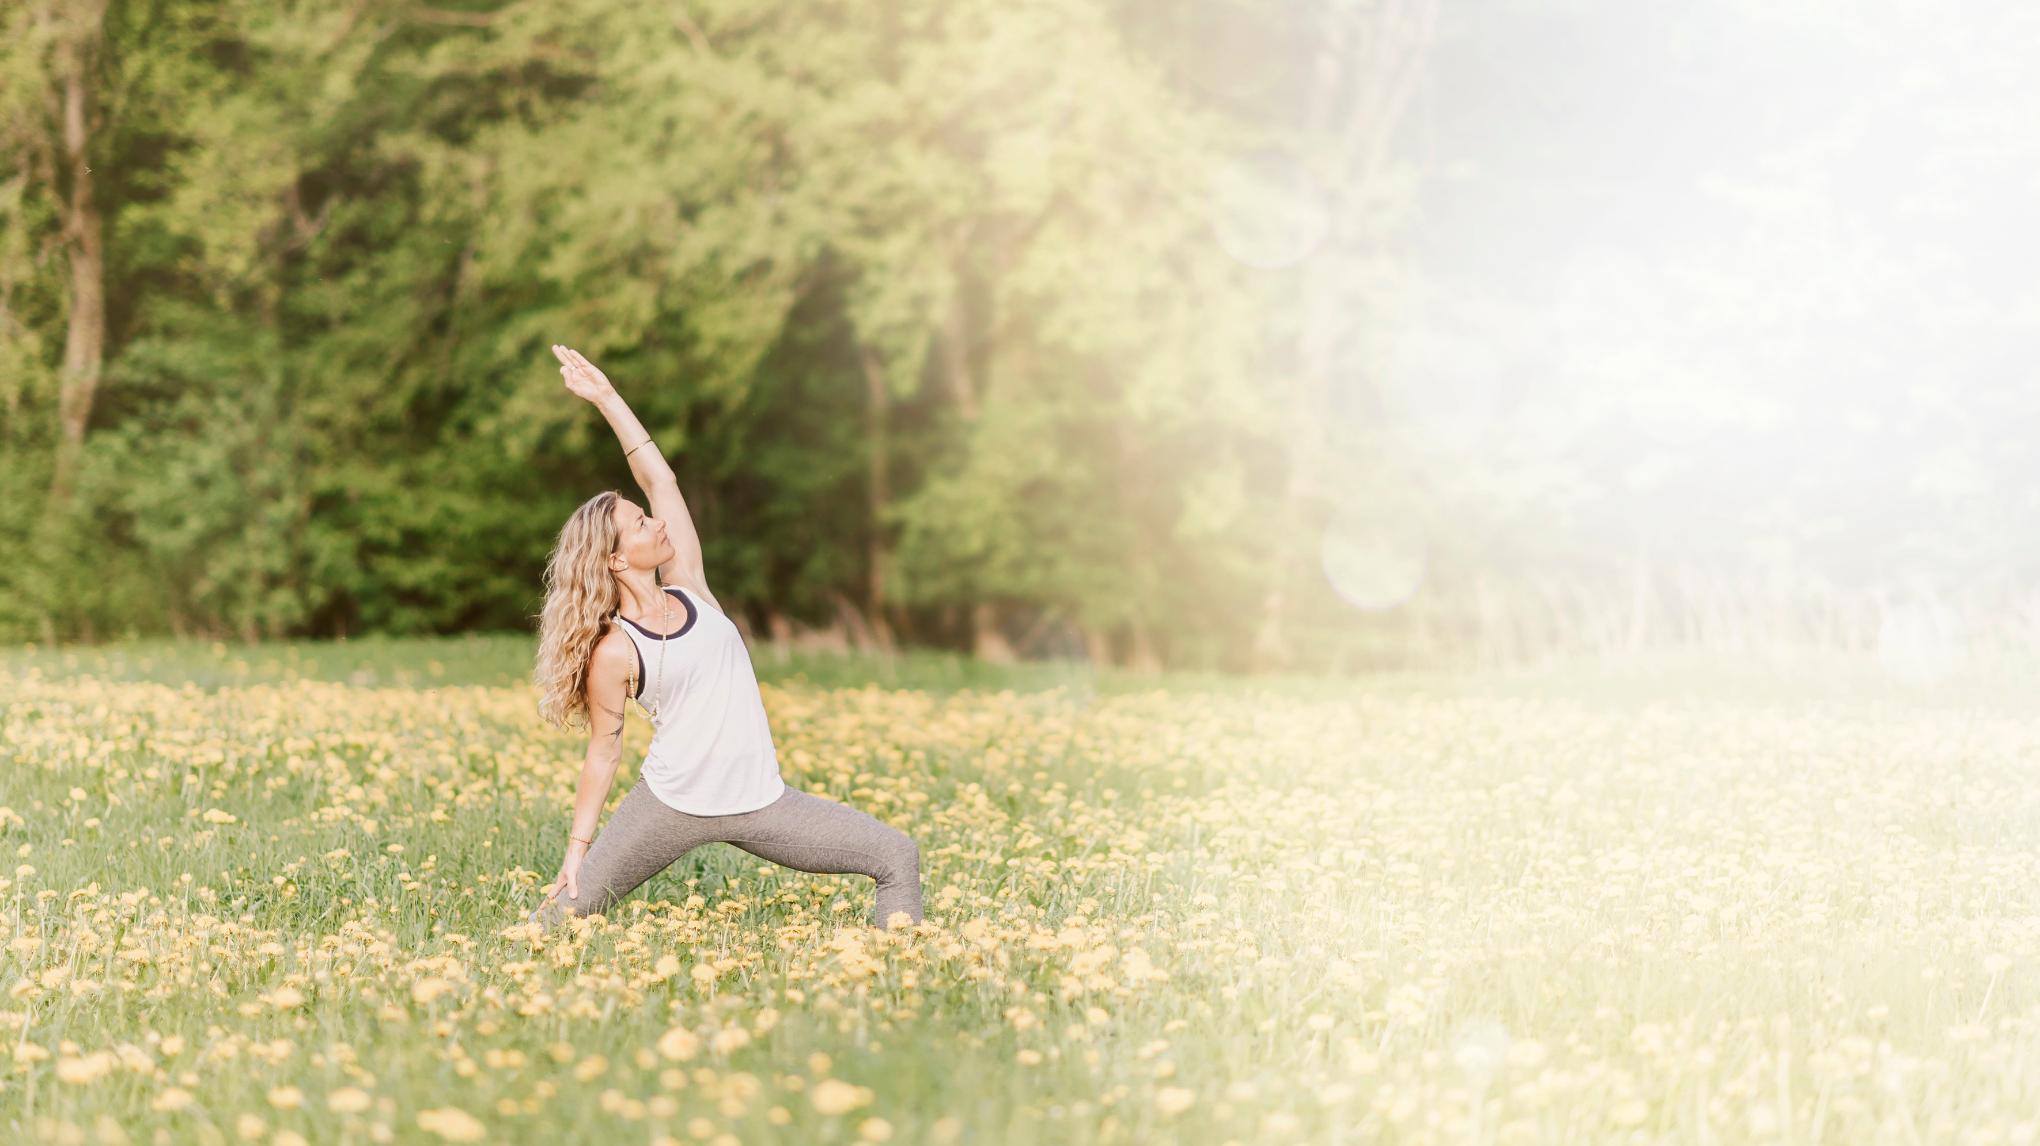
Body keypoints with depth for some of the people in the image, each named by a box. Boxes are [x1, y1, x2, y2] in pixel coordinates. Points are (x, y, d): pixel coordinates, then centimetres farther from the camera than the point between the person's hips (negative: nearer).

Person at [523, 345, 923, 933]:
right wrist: (577, 848, -3)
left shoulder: (689, 590, 5)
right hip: (671, 804, -5)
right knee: (566, 911, -8)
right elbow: (604, 751, 0)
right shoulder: (613, 652, -7)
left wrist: (606, 396, 2)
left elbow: (659, 480, 3)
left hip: (759, 801, 5)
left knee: (898, 857, -2)